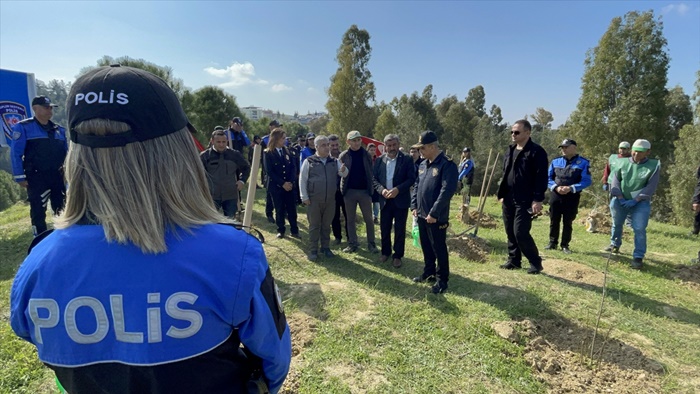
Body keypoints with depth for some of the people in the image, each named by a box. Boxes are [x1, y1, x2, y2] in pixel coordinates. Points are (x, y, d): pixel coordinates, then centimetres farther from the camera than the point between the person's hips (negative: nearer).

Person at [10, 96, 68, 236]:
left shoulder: (59, 129, 11)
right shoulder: (23, 127, -5)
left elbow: (67, 152, 15)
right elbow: (16, 153, -8)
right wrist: (20, 177, -11)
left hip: (58, 176, 5)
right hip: (36, 177, -4)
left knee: (62, 208, 13)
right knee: (38, 211, 3)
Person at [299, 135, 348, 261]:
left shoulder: (334, 161, 7)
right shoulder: (308, 161, -3)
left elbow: (344, 173, -1)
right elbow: (302, 180, -3)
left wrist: (343, 170, -25)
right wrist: (305, 197, -8)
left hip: (330, 200, 3)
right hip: (314, 200, -3)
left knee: (326, 225, 14)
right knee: (314, 225, 7)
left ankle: (325, 247, 28)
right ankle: (313, 250, 17)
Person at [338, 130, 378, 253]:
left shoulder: (366, 155, 1)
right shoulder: (343, 156, -1)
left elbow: (371, 173, 2)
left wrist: (371, 189, -3)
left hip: (364, 191, 0)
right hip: (349, 191, 0)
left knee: (368, 219, 7)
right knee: (350, 219, 9)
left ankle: (371, 244, 19)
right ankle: (352, 244, 20)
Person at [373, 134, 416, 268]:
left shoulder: (407, 159, -5)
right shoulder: (379, 160, 4)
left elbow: (411, 179, -10)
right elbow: (374, 178, 4)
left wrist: (398, 189, -22)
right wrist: (382, 190, -15)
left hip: (401, 200, -3)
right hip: (385, 200, 3)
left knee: (400, 229, 7)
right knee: (384, 228, 11)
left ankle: (397, 255, 20)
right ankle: (385, 252, 30)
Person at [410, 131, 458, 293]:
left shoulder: (447, 165, -15)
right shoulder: (423, 164, 10)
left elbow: (447, 191, -21)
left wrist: (434, 213, -22)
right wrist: (414, 206, 8)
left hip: (436, 217, -7)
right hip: (421, 214, 8)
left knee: (439, 248, 3)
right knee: (426, 246, 18)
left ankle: (442, 279, 17)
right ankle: (429, 272, 35)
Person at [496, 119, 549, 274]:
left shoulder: (536, 151, -10)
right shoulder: (510, 150, 14)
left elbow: (541, 177, -13)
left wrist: (538, 200, -17)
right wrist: (502, 195, 16)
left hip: (525, 201, -7)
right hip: (508, 199, 7)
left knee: (520, 233, -9)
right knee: (510, 232, 11)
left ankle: (536, 262, 10)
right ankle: (514, 260, 25)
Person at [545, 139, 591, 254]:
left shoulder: (583, 162, -3)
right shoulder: (555, 161, 6)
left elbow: (586, 181, -8)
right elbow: (548, 177, 7)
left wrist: (571, 188, -19)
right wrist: (556, 187, -11)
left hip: (572, 197, -2)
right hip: (555, 195, 3)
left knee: (568, 222, 6)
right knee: (554, 220, 8)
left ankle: (565, 245, 17)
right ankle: (552, 242, 20)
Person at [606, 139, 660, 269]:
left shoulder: (654, 165, -6)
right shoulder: (622, 162, -1)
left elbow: (651, 187, -10)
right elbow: (615, 180, -2)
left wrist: (635, 200, -18)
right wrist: (620, 197, -13)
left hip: (641, 202, -3)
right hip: (620, 200, 3)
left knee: (639, 229, -11)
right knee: (616, 224, 17)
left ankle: (638, 257, -2)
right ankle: (615, 244, 40)